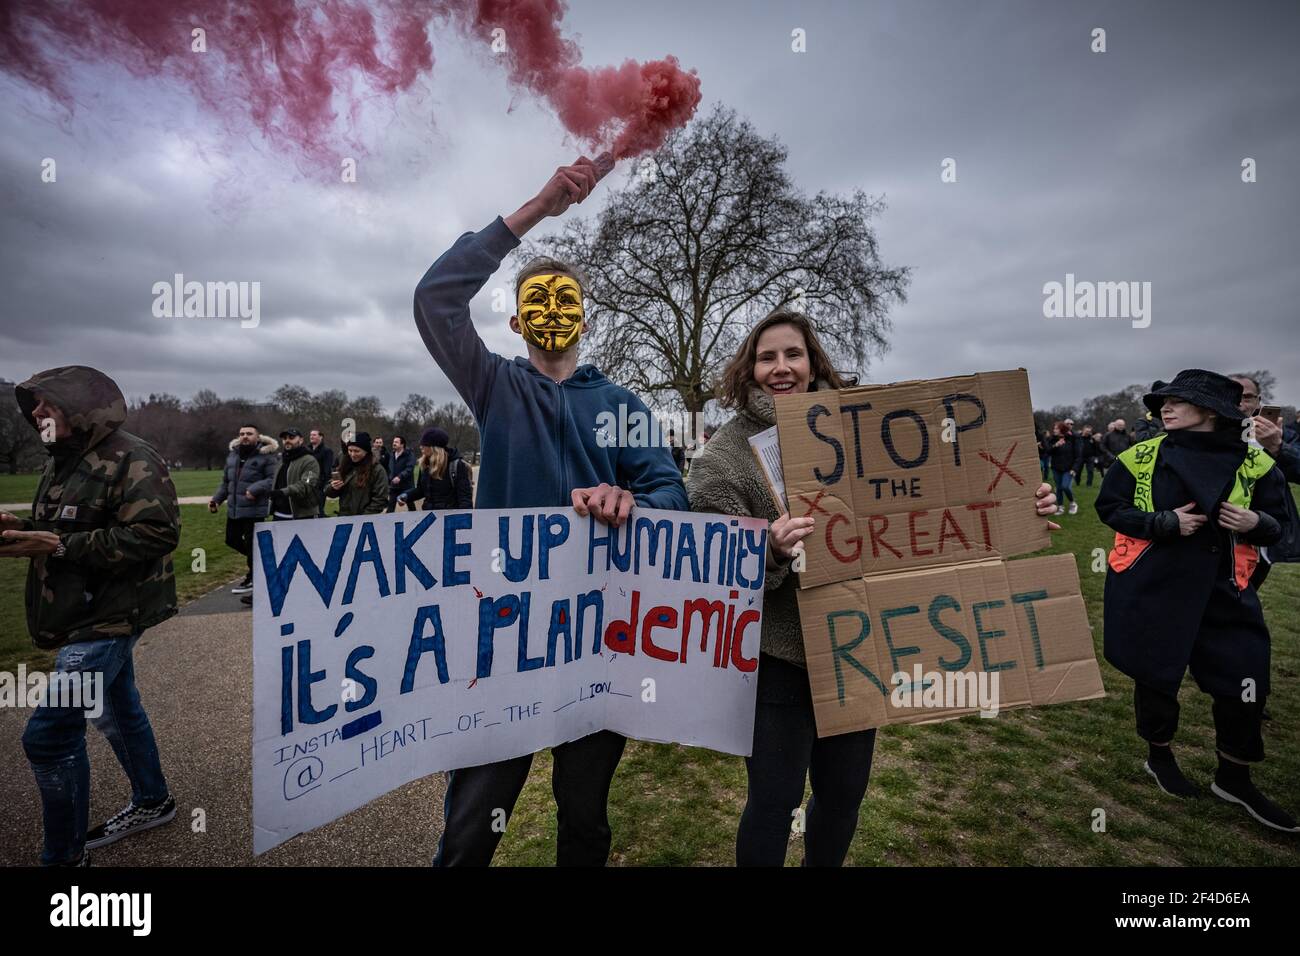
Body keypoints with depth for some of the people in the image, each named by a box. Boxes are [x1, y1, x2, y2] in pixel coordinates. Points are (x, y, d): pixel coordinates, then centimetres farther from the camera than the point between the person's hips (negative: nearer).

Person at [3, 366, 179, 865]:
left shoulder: (130, 459, -17)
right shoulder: (65, 461, 13)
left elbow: (155, 535, -27)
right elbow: (56, 532, 22)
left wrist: (60, 546, -26)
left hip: (110, 616, -10)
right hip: (89, 615, 10)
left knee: (48, 734, -7)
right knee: (118, 711, 21)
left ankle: (65, 855, 10)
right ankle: (151, 802, 39)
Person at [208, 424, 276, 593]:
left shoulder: (266, 456, -10)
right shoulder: (232, 456, 12)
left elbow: (273, 479, -16)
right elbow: (225, 481, 21)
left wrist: (255, 489, -28)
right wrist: (217, 499, 10)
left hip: (254, 510, -7)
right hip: (233, 509, 8)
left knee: (252, 545, 1)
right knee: (232, 539, 17)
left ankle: (252, 579, 16)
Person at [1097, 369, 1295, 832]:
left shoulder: (1253, 463, -1)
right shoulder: (1141, 457, -6)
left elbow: (1277, 521, 8)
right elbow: (1108, 506, -3)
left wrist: (1256, 523, -16)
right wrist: (1164, 523, -18)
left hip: (1222, 590, 2)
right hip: (1150, 586, -1)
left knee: (1244, 684, 2)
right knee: (1156, 676, 9)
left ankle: (1233, 779, 26)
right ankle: (1159, 757, 34)